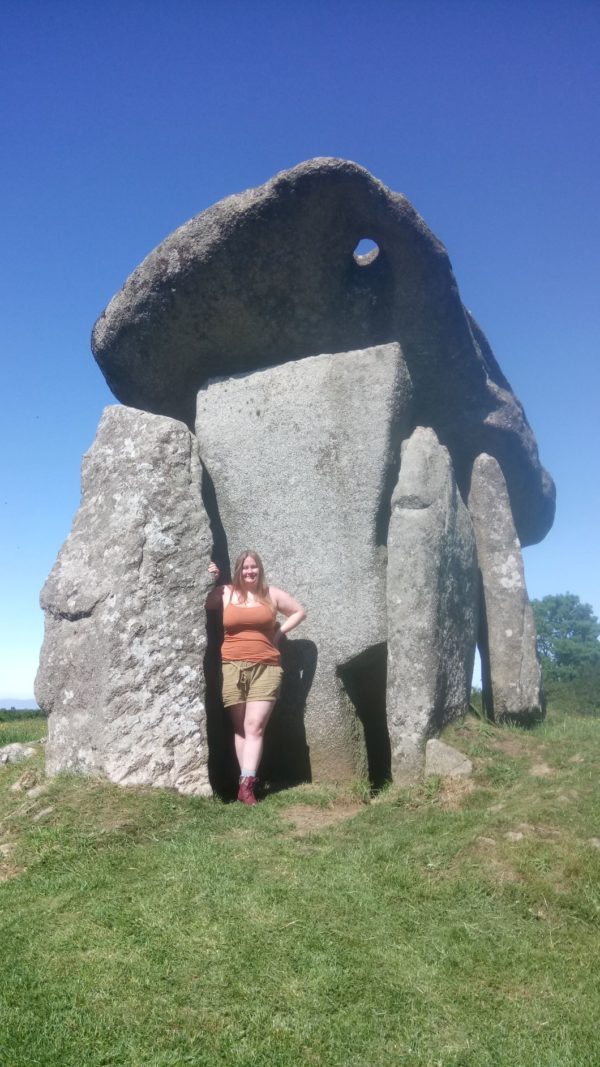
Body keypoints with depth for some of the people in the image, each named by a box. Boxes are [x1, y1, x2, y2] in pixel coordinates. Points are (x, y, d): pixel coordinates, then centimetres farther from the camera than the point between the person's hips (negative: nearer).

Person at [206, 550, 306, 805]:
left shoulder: (271, 594, 9)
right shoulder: (225, 593, 7)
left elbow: (299, 612, 18)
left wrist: (279, 632, 8)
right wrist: (210, 581, 0)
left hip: (265, 668, 0)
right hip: (232, 667, 1)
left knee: (255, 726, -8)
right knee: (240, 728, 5)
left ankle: (246, 784, -10)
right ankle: (248, 781, 11)